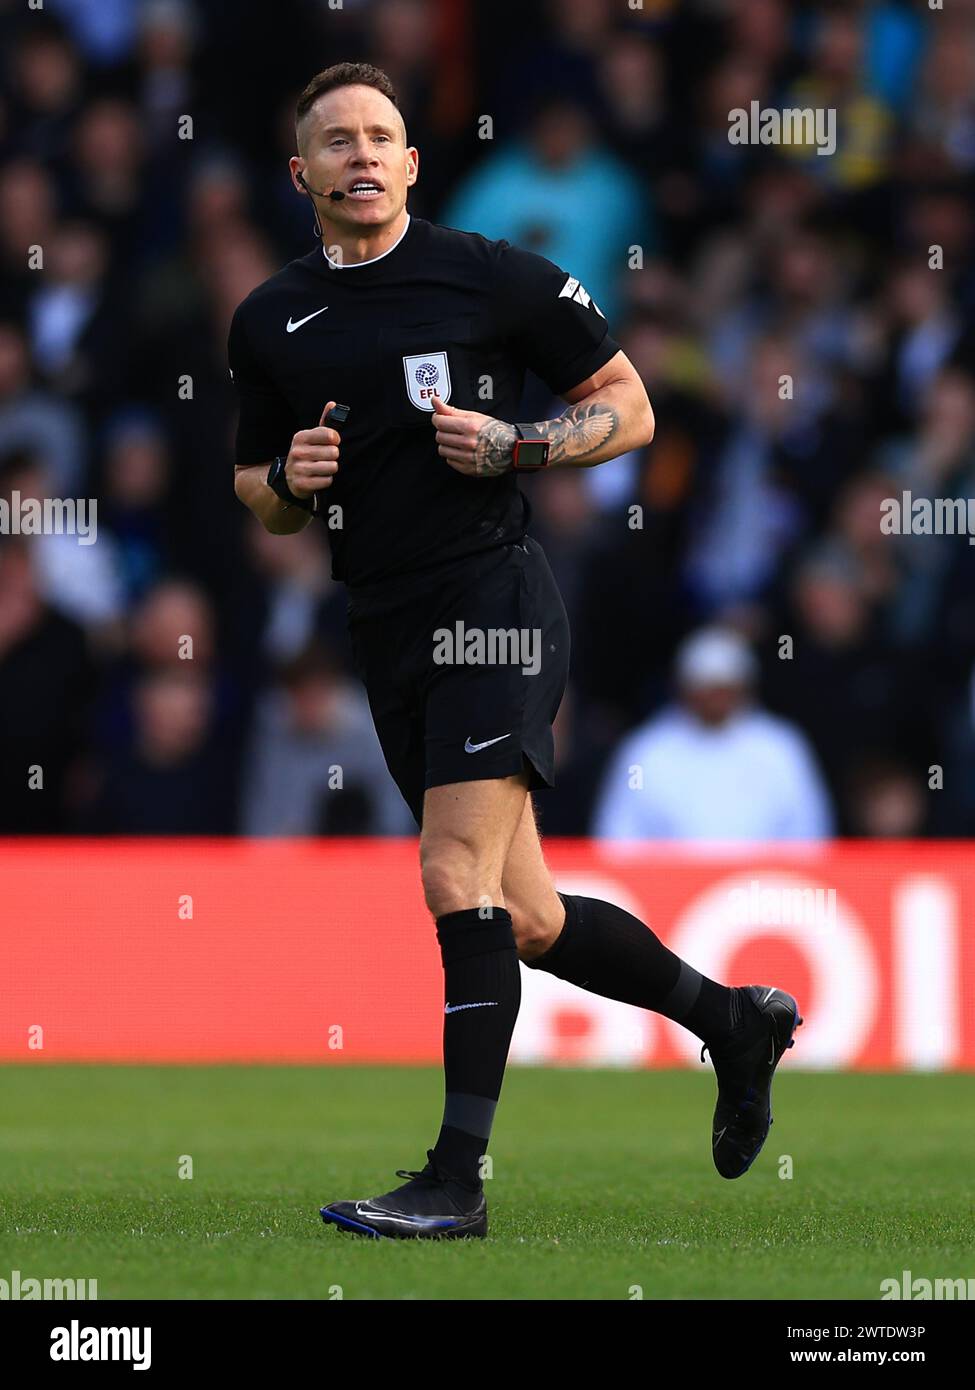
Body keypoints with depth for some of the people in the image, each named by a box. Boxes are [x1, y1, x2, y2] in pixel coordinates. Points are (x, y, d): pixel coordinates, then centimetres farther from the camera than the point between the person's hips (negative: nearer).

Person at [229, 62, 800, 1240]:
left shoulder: (492, 278, -3)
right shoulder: (269, 323, 11)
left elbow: (628, 410, 3)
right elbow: (260, 493, 21)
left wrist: (514, 447, -13)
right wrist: (287, 482, -1)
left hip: (492, 604, -6)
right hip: (387, 635, 6)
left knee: (458, 879, -17)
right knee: (525, 923, 10)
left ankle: (456, 1180, -16)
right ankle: (731, 1021, 31)